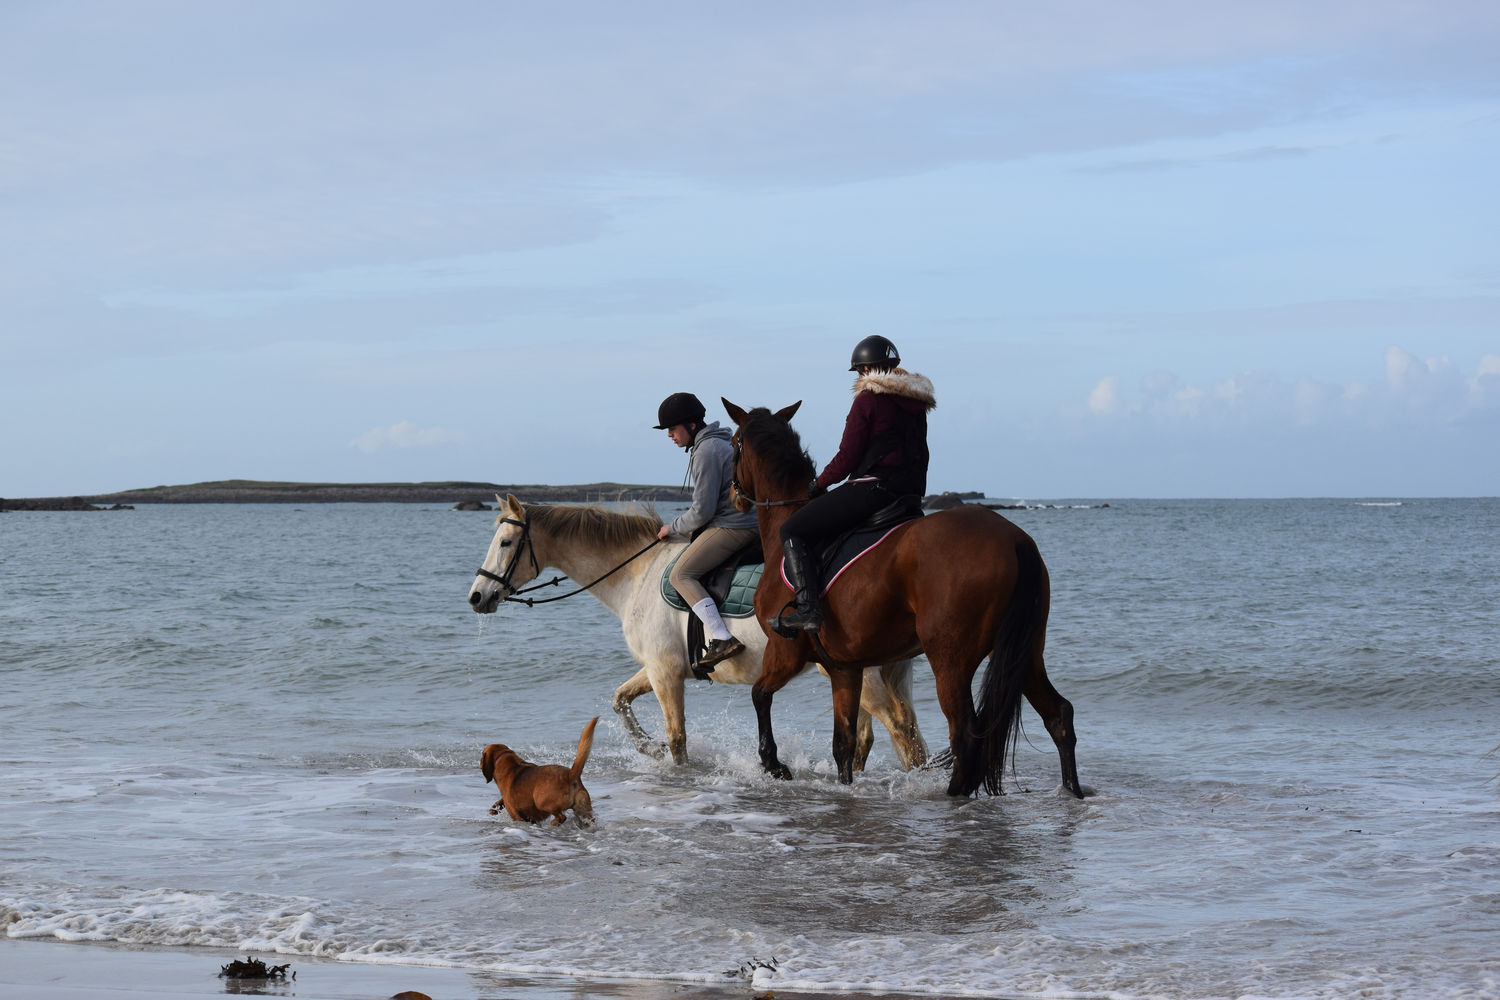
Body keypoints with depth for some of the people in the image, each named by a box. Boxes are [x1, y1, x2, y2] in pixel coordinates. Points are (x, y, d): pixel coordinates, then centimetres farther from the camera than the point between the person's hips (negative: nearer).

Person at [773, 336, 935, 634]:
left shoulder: (867, 399, -8)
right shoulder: (916, 405, 16)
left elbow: (847, 458, -9)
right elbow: (919, 457, 19)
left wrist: (819, 483, 6)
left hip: (871, 486, -9)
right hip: (910, 493, 9)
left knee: (793, 531, -4)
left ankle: (805, 607, -21)